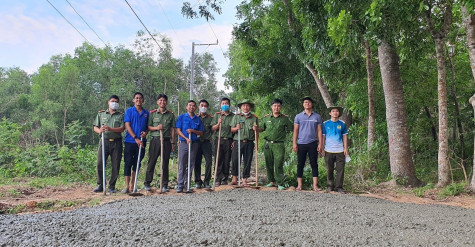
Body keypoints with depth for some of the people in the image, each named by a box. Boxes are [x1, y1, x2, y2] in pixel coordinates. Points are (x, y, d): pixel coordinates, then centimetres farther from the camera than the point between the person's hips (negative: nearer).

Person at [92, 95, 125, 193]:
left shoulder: (121, 115, 10)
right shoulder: (101, 114, 15)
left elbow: (122, 128, -3)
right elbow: (95, 127, 11)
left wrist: (110, 129, -17)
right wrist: (99, 130, -13)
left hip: (116, 142, -1)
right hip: (104, 141, 1)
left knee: (115, 166, 0)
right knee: (100, 163, -4)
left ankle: (112, 186, 11)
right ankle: (101, 185, 8)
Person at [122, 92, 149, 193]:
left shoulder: (146, 113, 11)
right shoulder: (129, 111, 2)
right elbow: (127, 126, -5)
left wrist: (145, 133, -8)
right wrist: (136, 138, -14)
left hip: (141, 142, 3)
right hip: (130, 141, -3)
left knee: (137, 164, 8)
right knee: (128, 163, -3)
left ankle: (132, 186, 16)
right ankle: (127, 186, 2)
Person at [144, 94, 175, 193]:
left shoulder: (171, 114, 9)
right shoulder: (152, 113, 7)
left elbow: (172, 129, 9)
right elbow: (148, 127, 7)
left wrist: (173, 142, 4)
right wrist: (156, 128, -13)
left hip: (166, 140, 1)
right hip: (155, 140, -1)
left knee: (165, 163, 4)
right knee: (151, 162, 1)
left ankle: (164, 185, 11)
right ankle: (147, 183, 13)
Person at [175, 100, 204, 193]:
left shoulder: (198, 119, 13)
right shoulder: (181, 117, 6)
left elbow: (201, 132, 12)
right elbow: (178, 131, 0)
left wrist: (193, 131, -7)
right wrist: (186, 139, -14)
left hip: (194, 143, 3)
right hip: (184, 143, -2)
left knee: (191, 165, 5)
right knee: (182, 165, -4)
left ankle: (187, 184, 12)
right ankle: (180, 185, 0)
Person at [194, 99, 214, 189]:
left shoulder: (210, 118, 10)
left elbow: (212, 130, 12)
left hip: (206, 142, 0)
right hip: (196, 142, 1)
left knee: (209, 161, -8)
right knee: (197, 162, 1)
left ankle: (207, 181, 2)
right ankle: (198, 182, 9)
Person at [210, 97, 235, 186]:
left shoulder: (233, 116, 10)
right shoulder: (217, 115, 11)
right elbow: (213, 128, 7)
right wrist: (218, 124, -12)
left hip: (229, 140, 1)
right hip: (219, 140, 0)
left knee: (227, 161, 2)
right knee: (219, 160, -4)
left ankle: (225, 179, 10)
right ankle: (218, 180, -2)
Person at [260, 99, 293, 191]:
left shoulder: (285, 118, 3)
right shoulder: (266, 118, 10)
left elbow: (291, 128, 11)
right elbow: (261, 129, 16)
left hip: (279, 144, -3)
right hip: (268, 144, 3)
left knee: (279, 165, -8)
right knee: (269, 164, 9)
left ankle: (280, 184, -3)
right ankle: (272, 181, 23)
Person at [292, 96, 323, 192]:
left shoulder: (317, 116, 7)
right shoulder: (298, 116, 7)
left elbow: (319, 131, 7)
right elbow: (295, 130, 6)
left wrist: (320, 144, -1)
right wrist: (294, 143, -2)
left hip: (313, 143, 0)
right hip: (301, 144, 0)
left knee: (314, 164, 1)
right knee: (300, 165, 3)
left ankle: (315, 185, 6)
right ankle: (299, 185, 9)